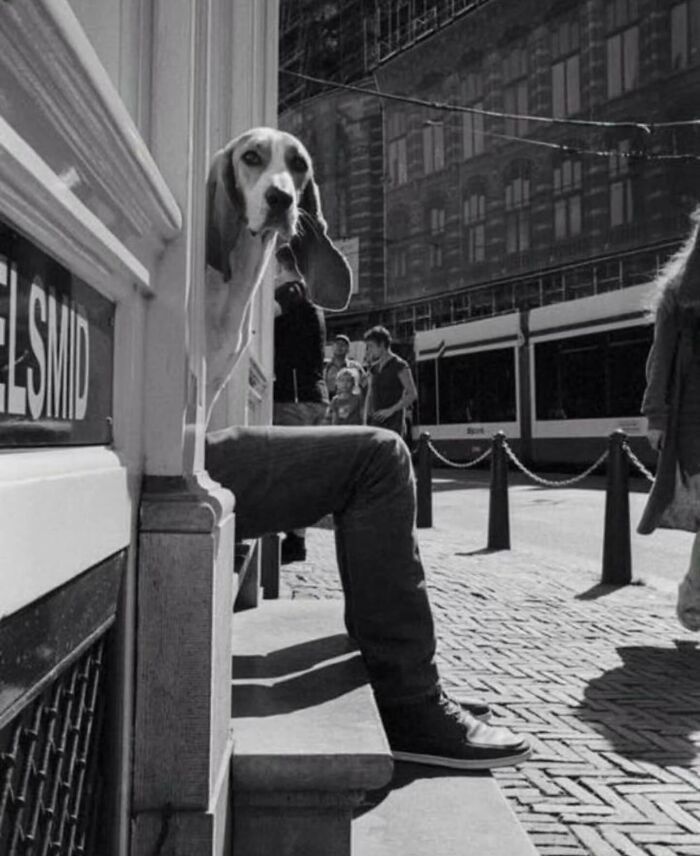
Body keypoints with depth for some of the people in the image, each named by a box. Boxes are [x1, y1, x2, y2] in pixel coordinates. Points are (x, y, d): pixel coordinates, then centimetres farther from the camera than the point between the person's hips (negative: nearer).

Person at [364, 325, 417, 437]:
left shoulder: (400, 366, -5)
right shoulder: (374, 368, 14)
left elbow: (412, 394, -10)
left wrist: (391, 410, -18)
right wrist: (367, 420, 10)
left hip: (394, 422, -6)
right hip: (376, 422, 6)